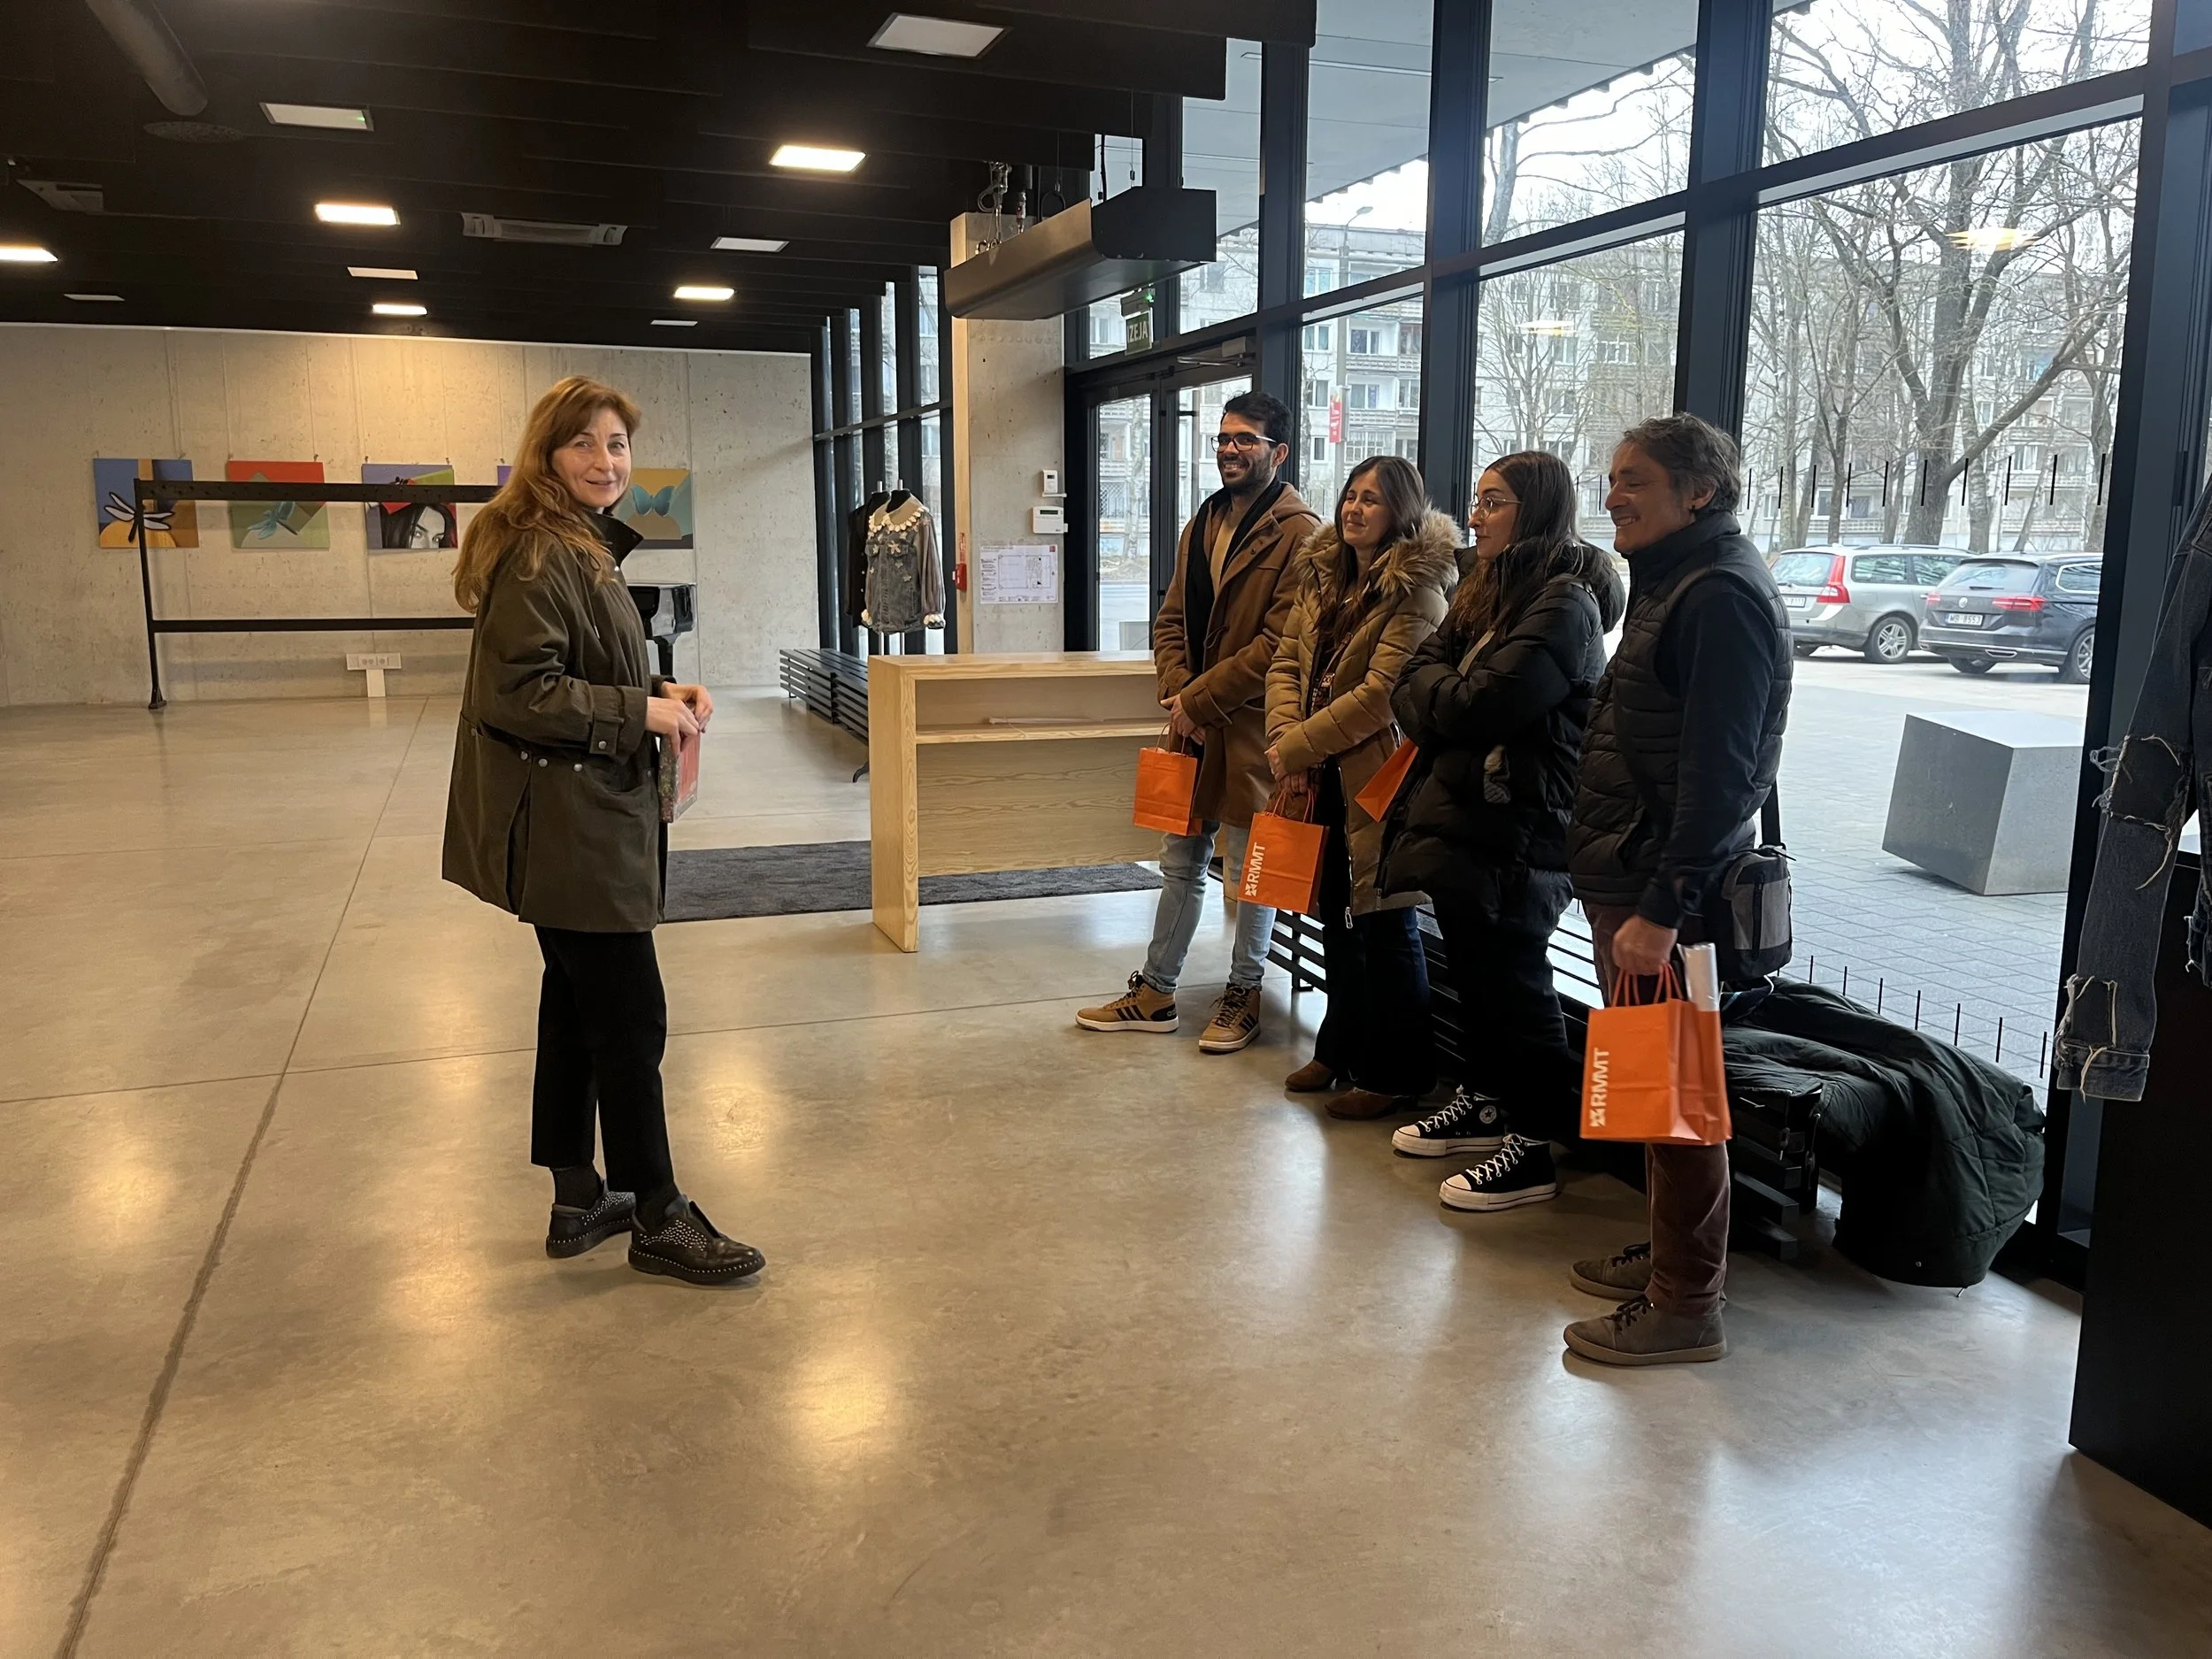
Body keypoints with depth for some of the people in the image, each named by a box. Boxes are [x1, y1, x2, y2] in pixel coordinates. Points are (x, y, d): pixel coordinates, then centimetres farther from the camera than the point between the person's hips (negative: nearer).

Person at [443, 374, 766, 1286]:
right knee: (630, 1016, -3)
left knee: (578, 1005, 16)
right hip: (565, 822, -11)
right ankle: (656, 1218, 10)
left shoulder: (584, 546, 15)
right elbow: (517, 691, -23)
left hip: (588, 815, 11)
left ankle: (577, 1200, 29)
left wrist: (663, 691, 6)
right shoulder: (537, 555, -17)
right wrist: (641, 712, -18)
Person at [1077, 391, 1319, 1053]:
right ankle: (1156, 992, 26)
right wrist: (1178, 694, -5)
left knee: (1248, 868, 7)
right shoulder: (1203, 524, 13)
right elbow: (1172, 618, 12)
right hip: (1192, 722, 7)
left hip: (1251, 729, -7)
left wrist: (1200, 699, -16)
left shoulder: (1299, 532, -12)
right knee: (1180, 862, 15)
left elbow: (1280, 642, -19)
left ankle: (1244, 995, 23)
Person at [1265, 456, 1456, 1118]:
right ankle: (1342, 1049, 33)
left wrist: (1297, 746, -17)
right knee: (1336, 914, 18)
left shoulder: (1416, 590, -14)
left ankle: (1395, 1072, 16)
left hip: (1378, 777, -7)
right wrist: (1286, 739, -9)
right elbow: (1286, 663, 8)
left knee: (1383, 924, 3)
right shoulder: (1323, 576, 10)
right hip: (1325, 777, 8)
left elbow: (1379, 692, -21)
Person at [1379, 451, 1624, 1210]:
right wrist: (1447, 687, -13)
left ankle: (1534, 1145, 12)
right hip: (1458, 812, 9)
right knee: (1476, 972, 18)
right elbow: (1411, 689, 7)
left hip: (1516, 833, -9)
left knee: (1511, 980, 0)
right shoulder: (1484, 592, 13)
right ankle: (1483, 1103, 34)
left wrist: (1435, 686, -2)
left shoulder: (1565, 603, -16)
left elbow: (1478, 707, -21)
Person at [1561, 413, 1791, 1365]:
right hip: (1624, 877, 10)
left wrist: (1661, 909, -24)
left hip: (1663, 893, -10)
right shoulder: (1673, 582, 16)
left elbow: (1718, 775, -22)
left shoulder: (1720, 597, -16)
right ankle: (1670, 1254, 33)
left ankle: (1687, 1306, 10)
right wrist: (1621, 883, 17)